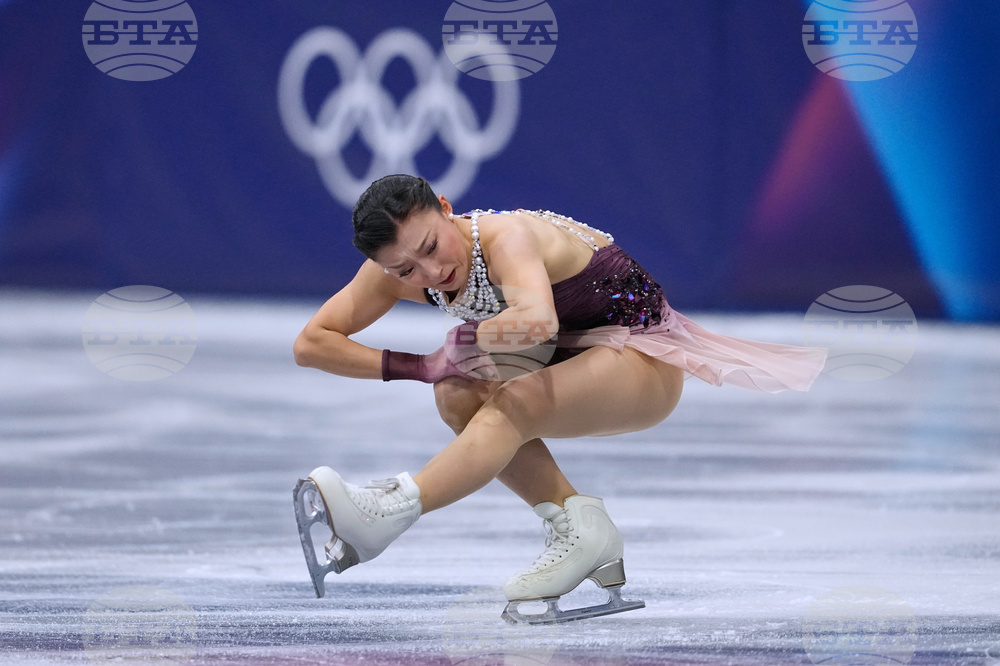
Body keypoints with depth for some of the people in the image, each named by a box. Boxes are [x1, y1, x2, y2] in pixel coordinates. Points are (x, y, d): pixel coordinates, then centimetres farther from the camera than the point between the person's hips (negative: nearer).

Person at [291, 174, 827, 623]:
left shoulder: (506, 237, -33)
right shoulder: (396, 272, -12)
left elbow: (537, 321, -53)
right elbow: (311, 343, -11)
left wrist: (455, 344, -35)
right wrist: (410, 367, -23)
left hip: (643, 358, -8)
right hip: (568, 357, 8)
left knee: (512, 406, -32)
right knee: (458, 394, -18)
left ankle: (389, 514, -46)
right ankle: (575, 525, -16)